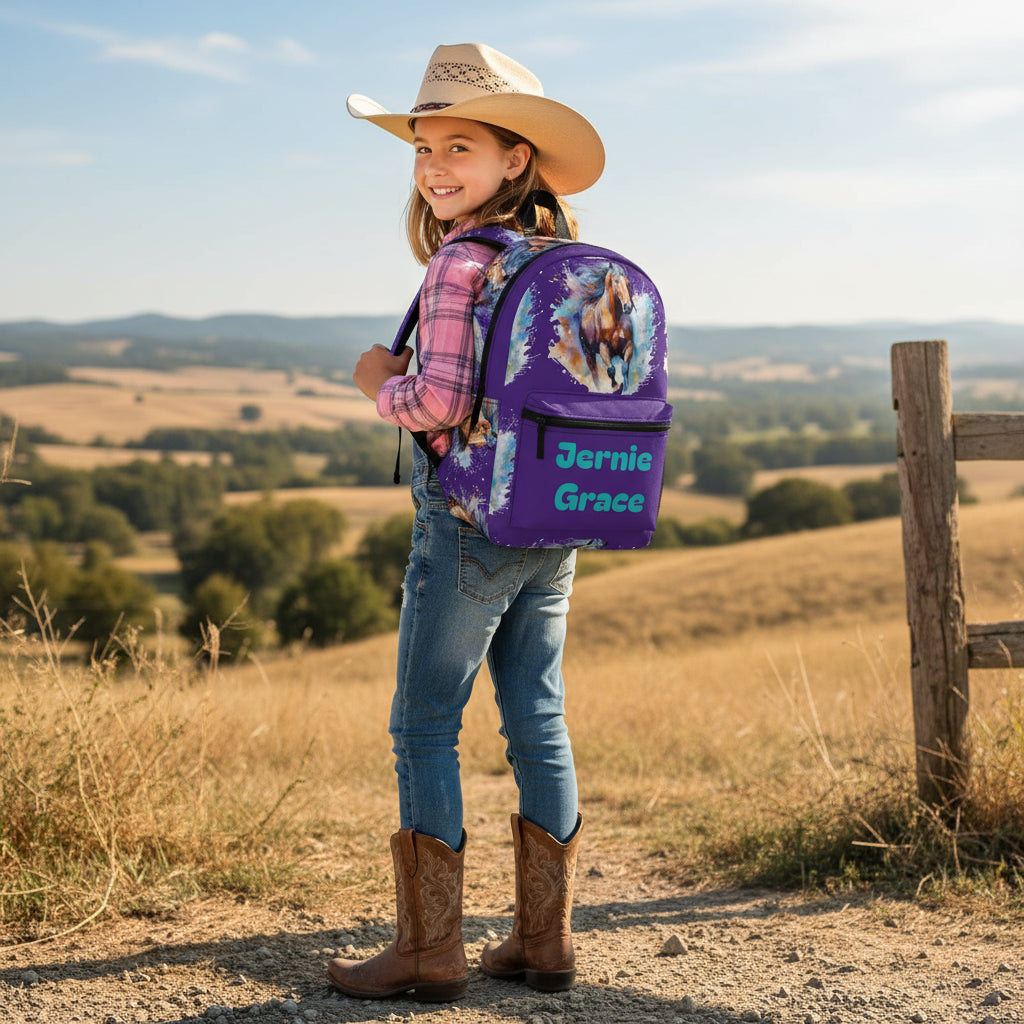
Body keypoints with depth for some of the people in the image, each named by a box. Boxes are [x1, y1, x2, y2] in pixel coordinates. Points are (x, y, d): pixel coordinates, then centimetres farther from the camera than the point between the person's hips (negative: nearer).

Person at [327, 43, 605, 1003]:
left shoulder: (460, 259, -14)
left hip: (468, 524, -8)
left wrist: (381, 382, -2)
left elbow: (443, 402, -21)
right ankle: (543, 939, 18)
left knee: (424, 727, 1)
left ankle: (428, 949, 6)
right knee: (538, 723, 11)